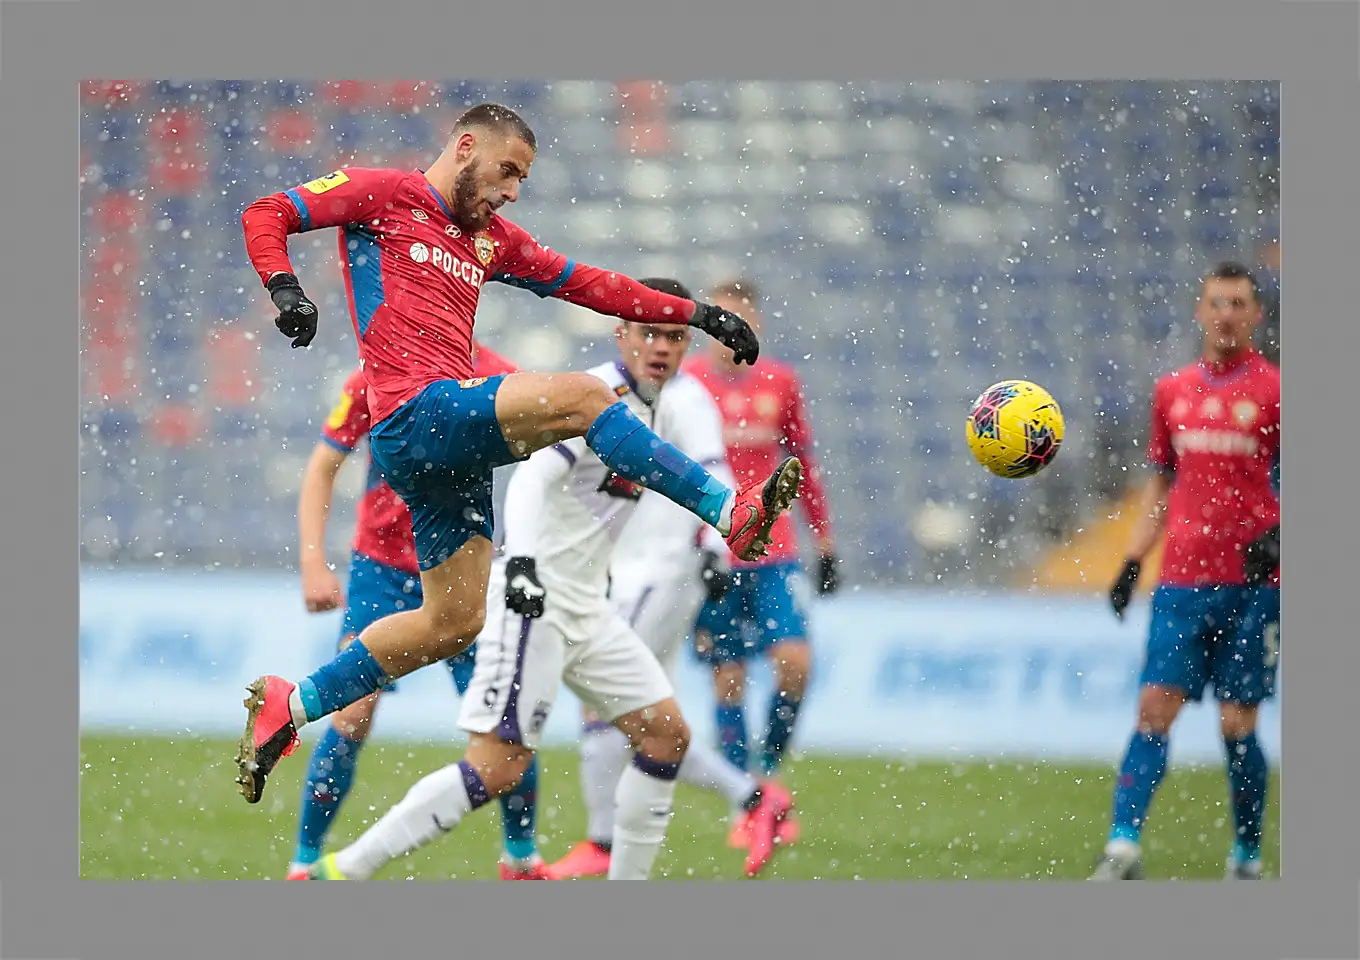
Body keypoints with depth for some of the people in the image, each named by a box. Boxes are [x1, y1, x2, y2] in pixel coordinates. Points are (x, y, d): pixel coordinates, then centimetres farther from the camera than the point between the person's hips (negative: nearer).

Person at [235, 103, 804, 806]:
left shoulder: (490, 239, 25)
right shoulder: (384, 196, 4)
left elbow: (584, 283, 26)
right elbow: (265, 217, 0)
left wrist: (694, 314, 20)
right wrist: (285, 289, -19)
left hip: (451, 444, 9)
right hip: (416, 412, -9)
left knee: (455, 621, 8)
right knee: (578, 397, -22)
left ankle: (289, 705, 17)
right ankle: (732, 514, -23)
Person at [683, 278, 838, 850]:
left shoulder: (780, 384, 8)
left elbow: (804, 466, 16)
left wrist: (825, 543, 15)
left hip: (774, 552, 2)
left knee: (795, 663, -13)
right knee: (728, 680, -1)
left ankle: (769, 772, 9)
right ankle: (743, 810, 8)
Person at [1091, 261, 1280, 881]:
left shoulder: (1273, 389, -1)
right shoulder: (1172, 392, 12)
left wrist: (1277, 534, -18)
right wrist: (1132, 562, 11)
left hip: (1249, 583, -3)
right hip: (1180, 580, 3)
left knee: (1237, 725, -1)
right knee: (1155, 707, -7)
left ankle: (1247, 859, 13)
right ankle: (1123, 849, -14)